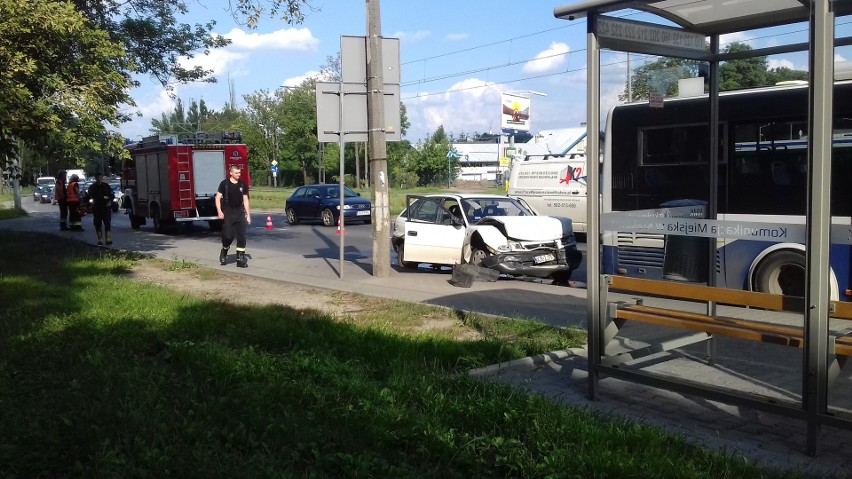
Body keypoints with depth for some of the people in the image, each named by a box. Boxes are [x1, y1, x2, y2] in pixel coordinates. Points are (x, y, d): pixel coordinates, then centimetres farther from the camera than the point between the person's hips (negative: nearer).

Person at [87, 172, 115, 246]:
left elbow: (112, 196, 9)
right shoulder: (92, 187, 9)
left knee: (107, 223, -9)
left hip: (106, 207, -1)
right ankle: (100, 239, 9)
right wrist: (91, 201, -8)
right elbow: (89, 197, 14)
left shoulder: (106, 186, 7)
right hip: (96, 209, 1)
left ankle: (108, 239, -13)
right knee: (98, 224, 3)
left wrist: (110, 202, -7)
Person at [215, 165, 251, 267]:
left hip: (239, 212, 3)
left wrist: (248, 215, 6)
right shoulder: (224, 184, -3)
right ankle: (224, 253, 22)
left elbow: (245, 200, 10)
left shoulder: (243, 185, 7)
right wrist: (219, 212, -15)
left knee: (241, 236, -3)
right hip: (227, 213, -3)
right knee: (228, 235, -5)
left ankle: (240, 258, 1)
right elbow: (218, 198, -4)